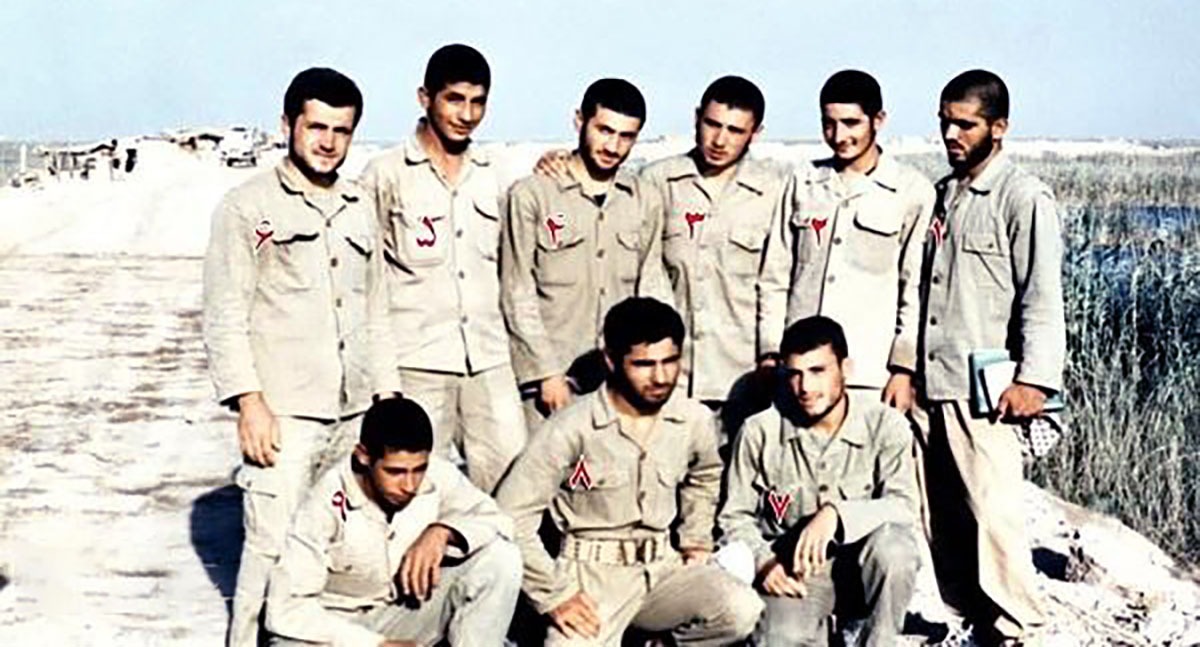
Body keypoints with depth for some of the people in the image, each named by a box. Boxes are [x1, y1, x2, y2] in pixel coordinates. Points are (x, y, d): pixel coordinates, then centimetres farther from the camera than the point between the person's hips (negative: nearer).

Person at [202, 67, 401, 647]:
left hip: (354, 413, 6)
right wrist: (250, 403, -13)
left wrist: (388, 397, 16)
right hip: (283, 413, -5)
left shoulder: (358, 210, 17)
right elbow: (224, 317, -5)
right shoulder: (248, 207, 0)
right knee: (274, 547, -8)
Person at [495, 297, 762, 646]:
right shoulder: (572, 427, -13)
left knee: (742, 611, -24)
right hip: (592, 571, -4)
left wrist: (696, 542, 15)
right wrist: (555, 595, -14)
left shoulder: (695, 420, 0)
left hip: (664, 566, 4)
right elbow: (512, 514, -13)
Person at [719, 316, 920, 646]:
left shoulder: (885, 424, -9)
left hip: (868, 568, 1)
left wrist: (836, 515, -34)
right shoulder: (760, 432, -5)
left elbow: (904, 506, -19)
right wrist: (762, 561, -15)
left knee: (893, 546, -34)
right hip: (794, 573, -1)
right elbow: (736, 516, 4)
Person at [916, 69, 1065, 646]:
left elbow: (1042, 296, -10)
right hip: (930, 382, 7)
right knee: (943, 515, 9)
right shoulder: (943, 194, 17)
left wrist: (1034, 379, -16)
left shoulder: (1024, 197, -5)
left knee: (993, 511, -9)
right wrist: (907, 367, 18)